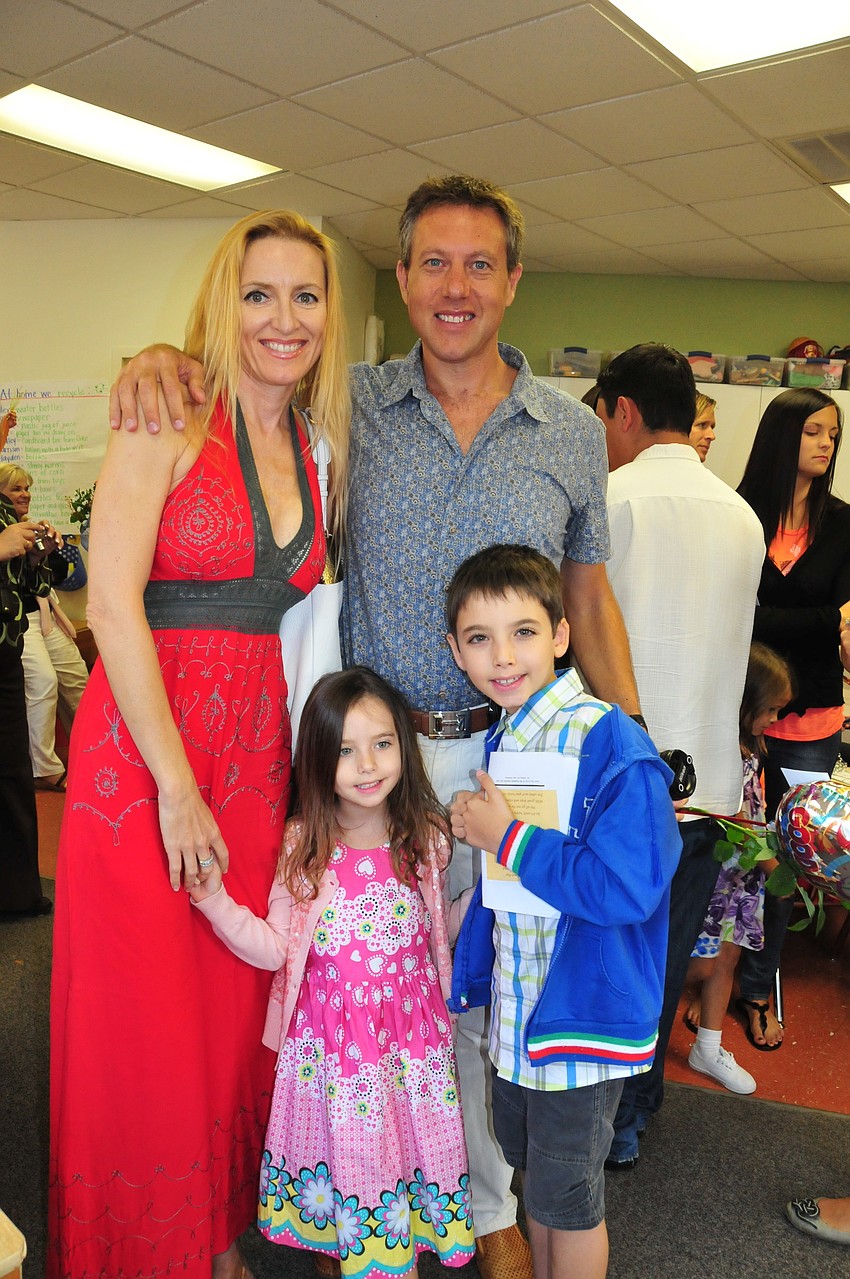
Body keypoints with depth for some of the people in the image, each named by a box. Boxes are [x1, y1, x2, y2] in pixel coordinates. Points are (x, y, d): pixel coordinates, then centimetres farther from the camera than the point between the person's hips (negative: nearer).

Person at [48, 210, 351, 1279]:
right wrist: (176, 785, -14)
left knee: (235, 1013, 14)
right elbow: (113, 605, -13)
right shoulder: (170, 420, -6)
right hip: (139, 752, -5)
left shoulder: (316, 449, 12)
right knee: (143, 1023, 5)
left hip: (257, 759, 5)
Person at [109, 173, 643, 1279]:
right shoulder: (351, 406, 1)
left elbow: (590, 598, 9)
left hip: (507, 753, 1)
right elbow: (250, 353, 12)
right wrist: (165, 353, -12)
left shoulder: (573, 432, 3)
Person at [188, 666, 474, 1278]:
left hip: (409, 1027, 1)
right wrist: (216, 901, -15)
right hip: (329, 1036, 0)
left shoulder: (428, 838, -6)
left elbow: (443, 929, 5)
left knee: (407, 1144, 9)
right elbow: (276, 949, -5)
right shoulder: (304, 846, -7)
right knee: (342, 1147, 9)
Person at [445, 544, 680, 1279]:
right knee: (532, 1168, 26)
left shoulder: (612, 745, -24)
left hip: (584, 1010, -7)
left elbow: (627, 887, -33)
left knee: (567, 1195, 13)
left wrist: (507, 836, -26)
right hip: (517, 1004, 8)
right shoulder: (502, 742, 1)